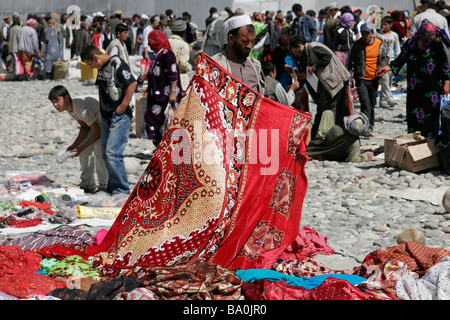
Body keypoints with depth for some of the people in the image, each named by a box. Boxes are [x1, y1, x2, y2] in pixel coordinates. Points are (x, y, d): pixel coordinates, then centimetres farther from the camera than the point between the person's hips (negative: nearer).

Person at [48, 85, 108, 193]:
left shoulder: (82, 109, -36)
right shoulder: (69, 107, -7)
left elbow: (98, 132, -28)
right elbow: (84, 127, 2)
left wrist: (81, 148, -22)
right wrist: (75, 145, -11)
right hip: (95, 122, 10)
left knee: (98, 148, -26)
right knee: (85, 151, 2)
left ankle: (104, 185, -17)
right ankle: (87, 184, 11)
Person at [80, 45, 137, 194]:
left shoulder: (117, 64, -12)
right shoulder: (101, 67, 15)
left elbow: (132, 83, -18)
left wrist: (123, 106, -17)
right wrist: (101, 104, 16)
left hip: (120, 115, -10)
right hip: (106, 115, 10)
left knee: (112, 153, -15)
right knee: (106, 153, 11)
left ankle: (121, 190, -8)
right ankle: (112, 188, 20)